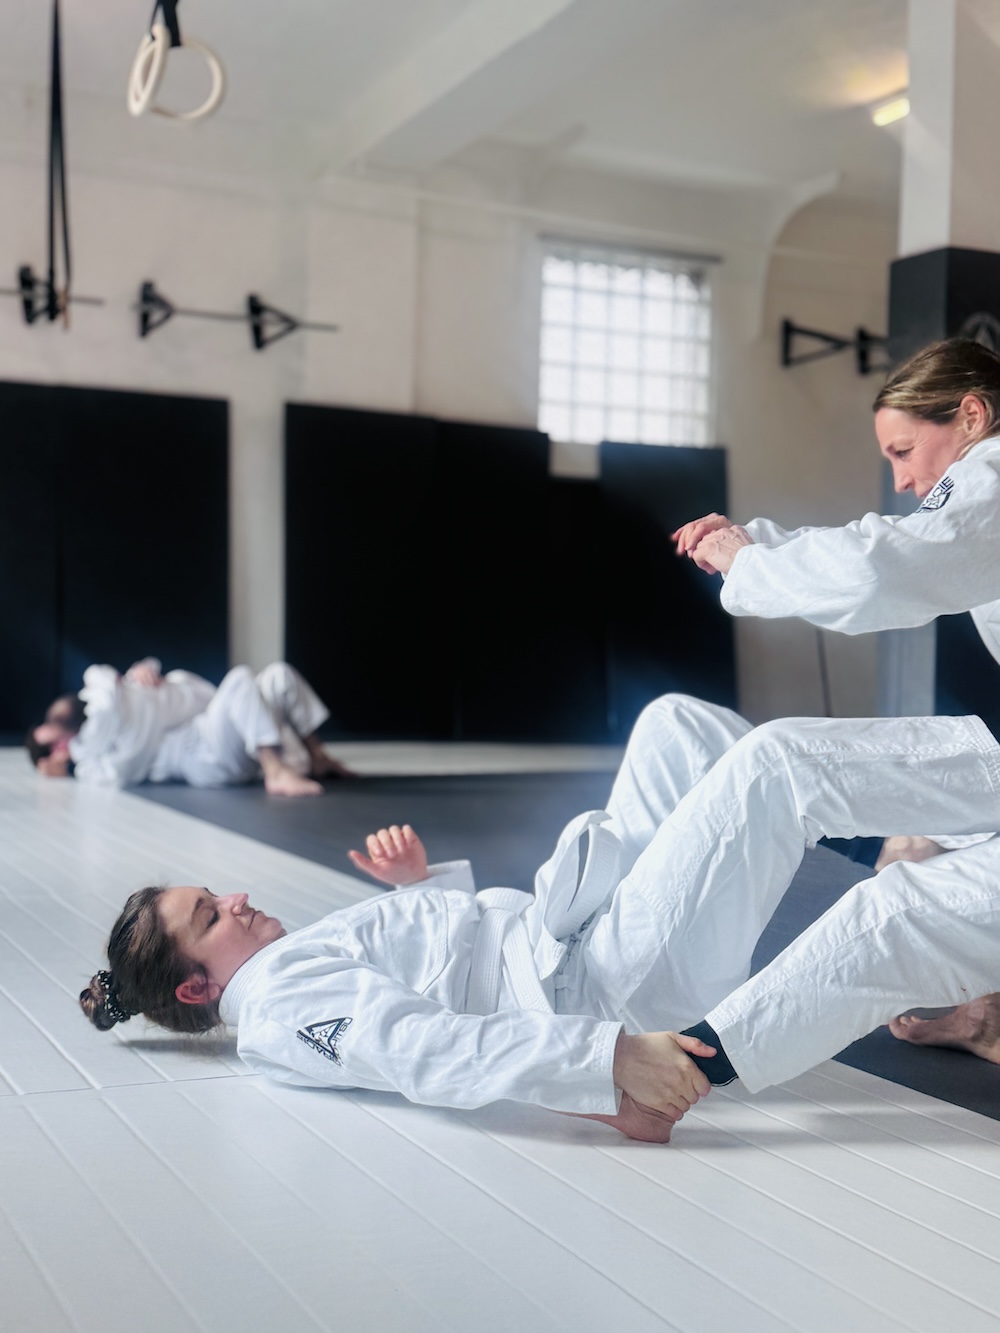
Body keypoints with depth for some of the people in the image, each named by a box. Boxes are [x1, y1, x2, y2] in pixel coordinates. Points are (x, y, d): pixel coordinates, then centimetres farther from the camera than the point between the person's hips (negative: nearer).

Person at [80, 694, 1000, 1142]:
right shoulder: (281, 1015, -11)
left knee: (675, 723, 7)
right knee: (774, 767, -17)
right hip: (597, 986, -10)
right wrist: (608, 1061, -36)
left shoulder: (302, 959, 19)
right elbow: (424, 1049, -26)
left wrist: (420, 879, 8)